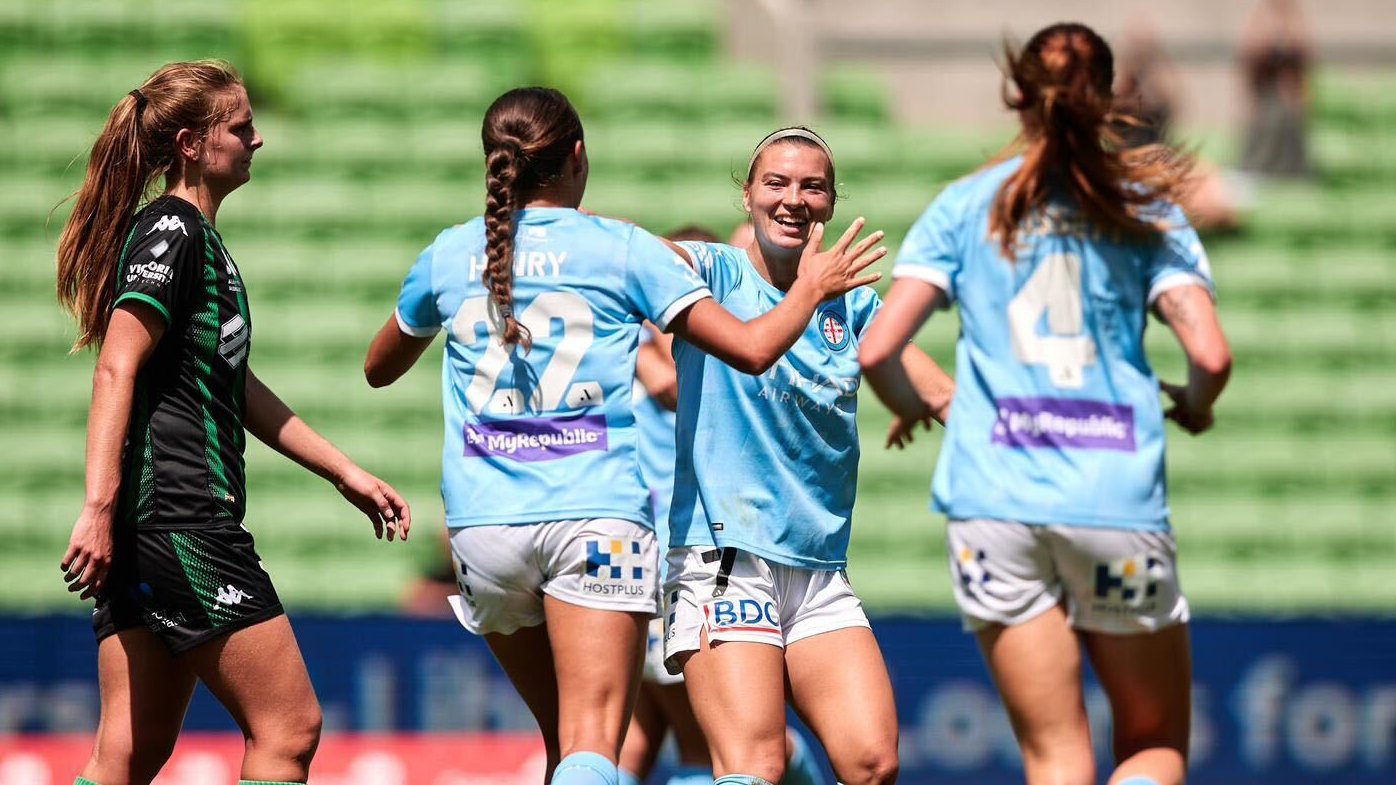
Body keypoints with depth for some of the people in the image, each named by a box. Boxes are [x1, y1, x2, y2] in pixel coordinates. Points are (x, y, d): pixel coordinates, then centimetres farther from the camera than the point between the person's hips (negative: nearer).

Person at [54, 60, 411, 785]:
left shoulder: (194, 236, 22)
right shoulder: (170, 232, -9)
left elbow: (235, 386, 29)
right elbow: (115, 372, -18)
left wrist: (345, 473, 30)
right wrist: (100, 508, -25)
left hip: (150, 535, 10)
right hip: (183, 521, -10)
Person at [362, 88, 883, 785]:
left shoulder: (449, 255, 11)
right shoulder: (621, 249, 2)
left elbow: (378, 368, 28)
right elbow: (753, 348, -1)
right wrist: (813, 288, 18)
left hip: (483, 523, 4)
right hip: (596, 515, -4)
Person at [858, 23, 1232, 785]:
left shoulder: (964, 207, 7)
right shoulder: (1144, 209, 5)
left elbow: (876, 350, 0)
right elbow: (1211, 354, -5)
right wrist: (1194, 406, 18)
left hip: (994, 501, 1)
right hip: (1119, 504, -1)